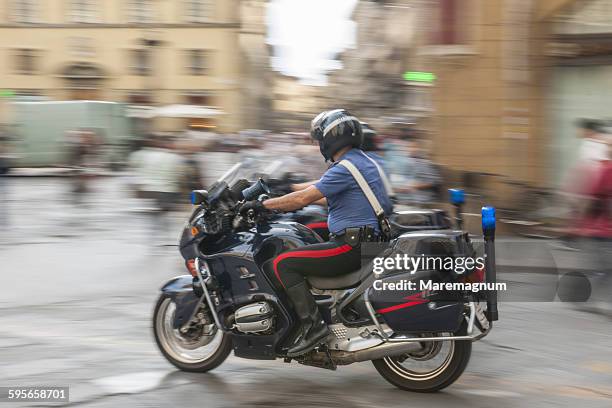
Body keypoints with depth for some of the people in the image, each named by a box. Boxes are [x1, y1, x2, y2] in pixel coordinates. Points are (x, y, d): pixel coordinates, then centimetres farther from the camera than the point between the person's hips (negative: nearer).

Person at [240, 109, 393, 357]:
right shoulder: (362, 160, 17)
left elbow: (304, 198, -18)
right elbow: (320, 191, 27)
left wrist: (263, 205, -8)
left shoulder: (346, 167, -14)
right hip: (368, 240, 11)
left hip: (352, 246, -11)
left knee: (283, 263, -12)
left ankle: (312, 325, -18)